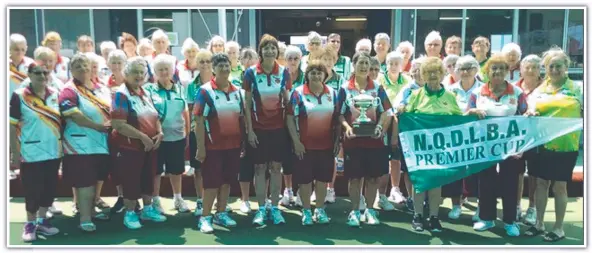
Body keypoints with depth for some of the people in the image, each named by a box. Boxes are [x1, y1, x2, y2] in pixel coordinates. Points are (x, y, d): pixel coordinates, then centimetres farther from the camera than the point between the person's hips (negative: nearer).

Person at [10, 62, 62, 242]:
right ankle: (30, 223, 23)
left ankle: (42, 220, 29)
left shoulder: (56, 94, 4)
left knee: (50, 187, 11)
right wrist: (15, 154, -9)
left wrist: (63, 146, 8)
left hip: (53, 152, 4)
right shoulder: (19, 96, -8)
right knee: (32, 190, 4)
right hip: (31, 154, -4)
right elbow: (12, 127, -7)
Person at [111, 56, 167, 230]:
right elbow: (118, 124, -24)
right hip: (131, 147, -7)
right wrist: (143, 137, -24)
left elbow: (154, 117, 16)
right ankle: (129, 213, 20)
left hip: (150, 146, 7)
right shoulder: (121, 95, -14)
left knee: (148, 178, 16)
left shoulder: (145, 93, 9)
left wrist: (160, 133, -3)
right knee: (131, 181, 4)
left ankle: (148, 209, 32)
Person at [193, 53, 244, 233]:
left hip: (233, 144, 5)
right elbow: (199, 121, -11)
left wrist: (244, 142, 10)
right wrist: (201, 147, -13)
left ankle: (221, 214, 26)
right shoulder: (205, 91, -8)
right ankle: (205, 217, 13)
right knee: (211, 182, 1)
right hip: (213, 145, -5)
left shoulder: (237, 91, 8)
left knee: (227, 180, 13)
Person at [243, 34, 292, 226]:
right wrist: (249, 130, -7)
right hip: (258, 128, -1)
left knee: (276, 167, 7)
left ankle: (275, 208, 19)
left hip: (278, 127, 2)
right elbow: (247, 104, -3)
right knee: (259, 168, 5)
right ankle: (261, 209, 17)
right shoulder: (251, 72, -5)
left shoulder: (284, 72, 1)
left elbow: (287, 101, 7)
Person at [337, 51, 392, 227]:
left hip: (373, 138, 2)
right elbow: (340, 114, 2)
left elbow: (384, 111, 5)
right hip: (353, 139, -1)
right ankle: (354, 211, 16)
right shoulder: (345, 88, 1)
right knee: (354, 177, 4)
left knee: (373, 176, 7)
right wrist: (347, 127, -16)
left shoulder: (377, 87, 6)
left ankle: (369, 210, 22)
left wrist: (379, 126, -12)